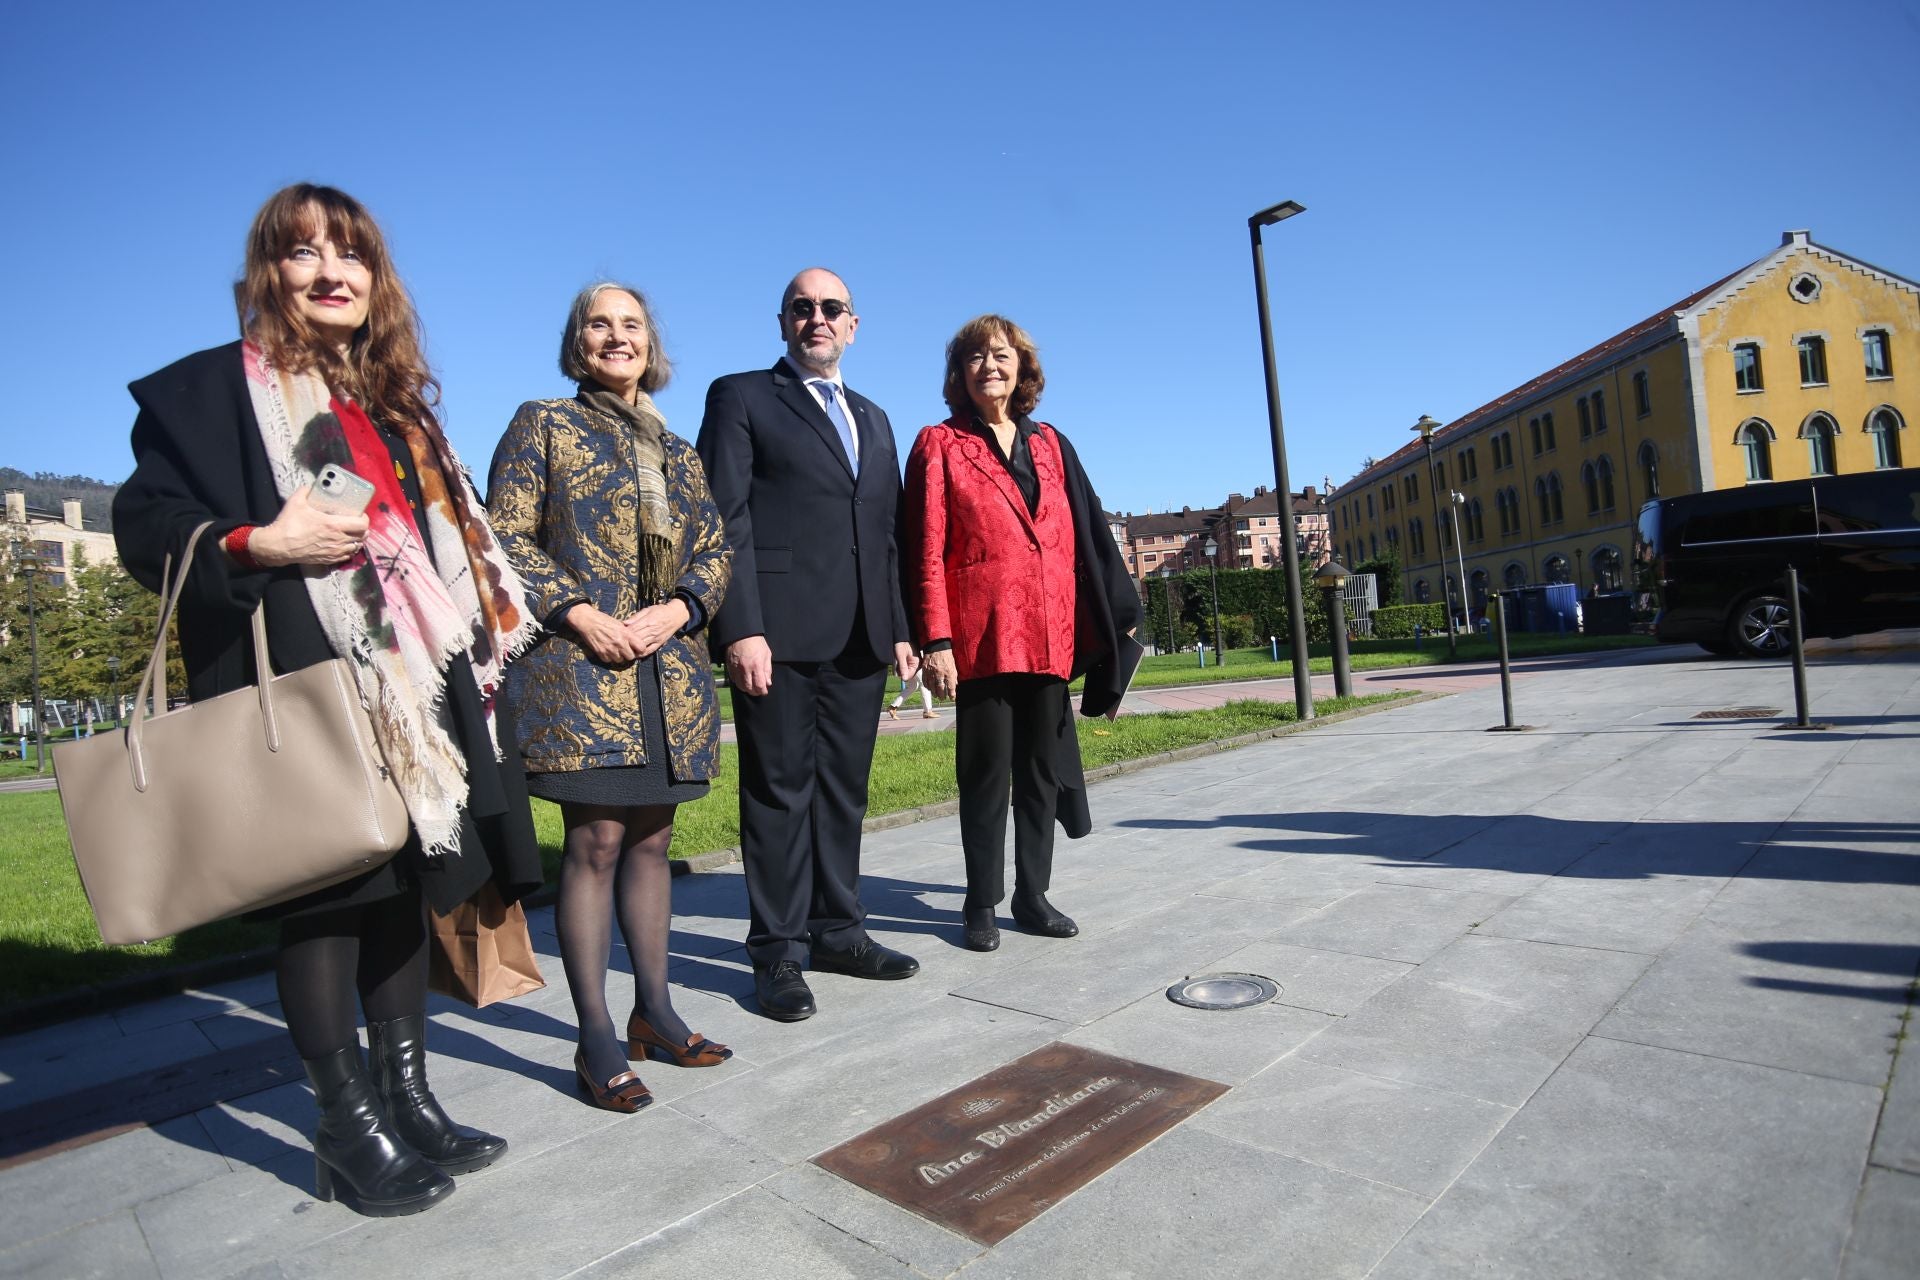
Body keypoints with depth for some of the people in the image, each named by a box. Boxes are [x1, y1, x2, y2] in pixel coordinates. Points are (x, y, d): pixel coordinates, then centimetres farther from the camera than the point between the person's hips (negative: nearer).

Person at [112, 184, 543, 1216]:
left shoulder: (395, 402, 20)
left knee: (406, 886, 9)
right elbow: (145, 526, -4)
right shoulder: (206, 389, 2)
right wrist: (256, 544, -22)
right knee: (327, 897, -1)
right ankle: (348, 1130, 14)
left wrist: (476, 653, 14)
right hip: (303, 690, -6)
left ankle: (406, 1096, 22)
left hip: (414, 686, 6)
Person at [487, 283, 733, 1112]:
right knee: (596, 842, -5)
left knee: (651, 840, 9)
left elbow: (715, 552, 14)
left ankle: (653, 1011, 21)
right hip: (577, 666, -5)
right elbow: (505, 537, -3)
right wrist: (579, 613, -14)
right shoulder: (542, 425, 6)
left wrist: (677, 610, -5)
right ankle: (596, 1037, 7)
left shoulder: (677, 451, 18)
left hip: (670, 670, 5)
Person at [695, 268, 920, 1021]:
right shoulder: (741, 397, 5)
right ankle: (777, 952, 13)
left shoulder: (872, 419, 22)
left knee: (844, 788, 11)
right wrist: (741, 628, -16)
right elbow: (724, 521, -6)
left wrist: (898, 628, 13)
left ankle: (837, 931, 24)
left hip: (860, 639, 6)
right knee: (780, 789, 1)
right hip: (780, 633, -5)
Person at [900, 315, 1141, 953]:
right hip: (981, 636, -4)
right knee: (986, 773, 3)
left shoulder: (1050, 445, 15)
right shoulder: (939, 445, 3)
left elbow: (1087, 535, 14)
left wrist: (1119, 611, 9)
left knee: (1043, 768, 9)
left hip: (1050, 635, 4)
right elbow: (926, 552, -4)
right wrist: (934, 641, -12)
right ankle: (981, 904, 16)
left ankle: (1033, 895, 22)